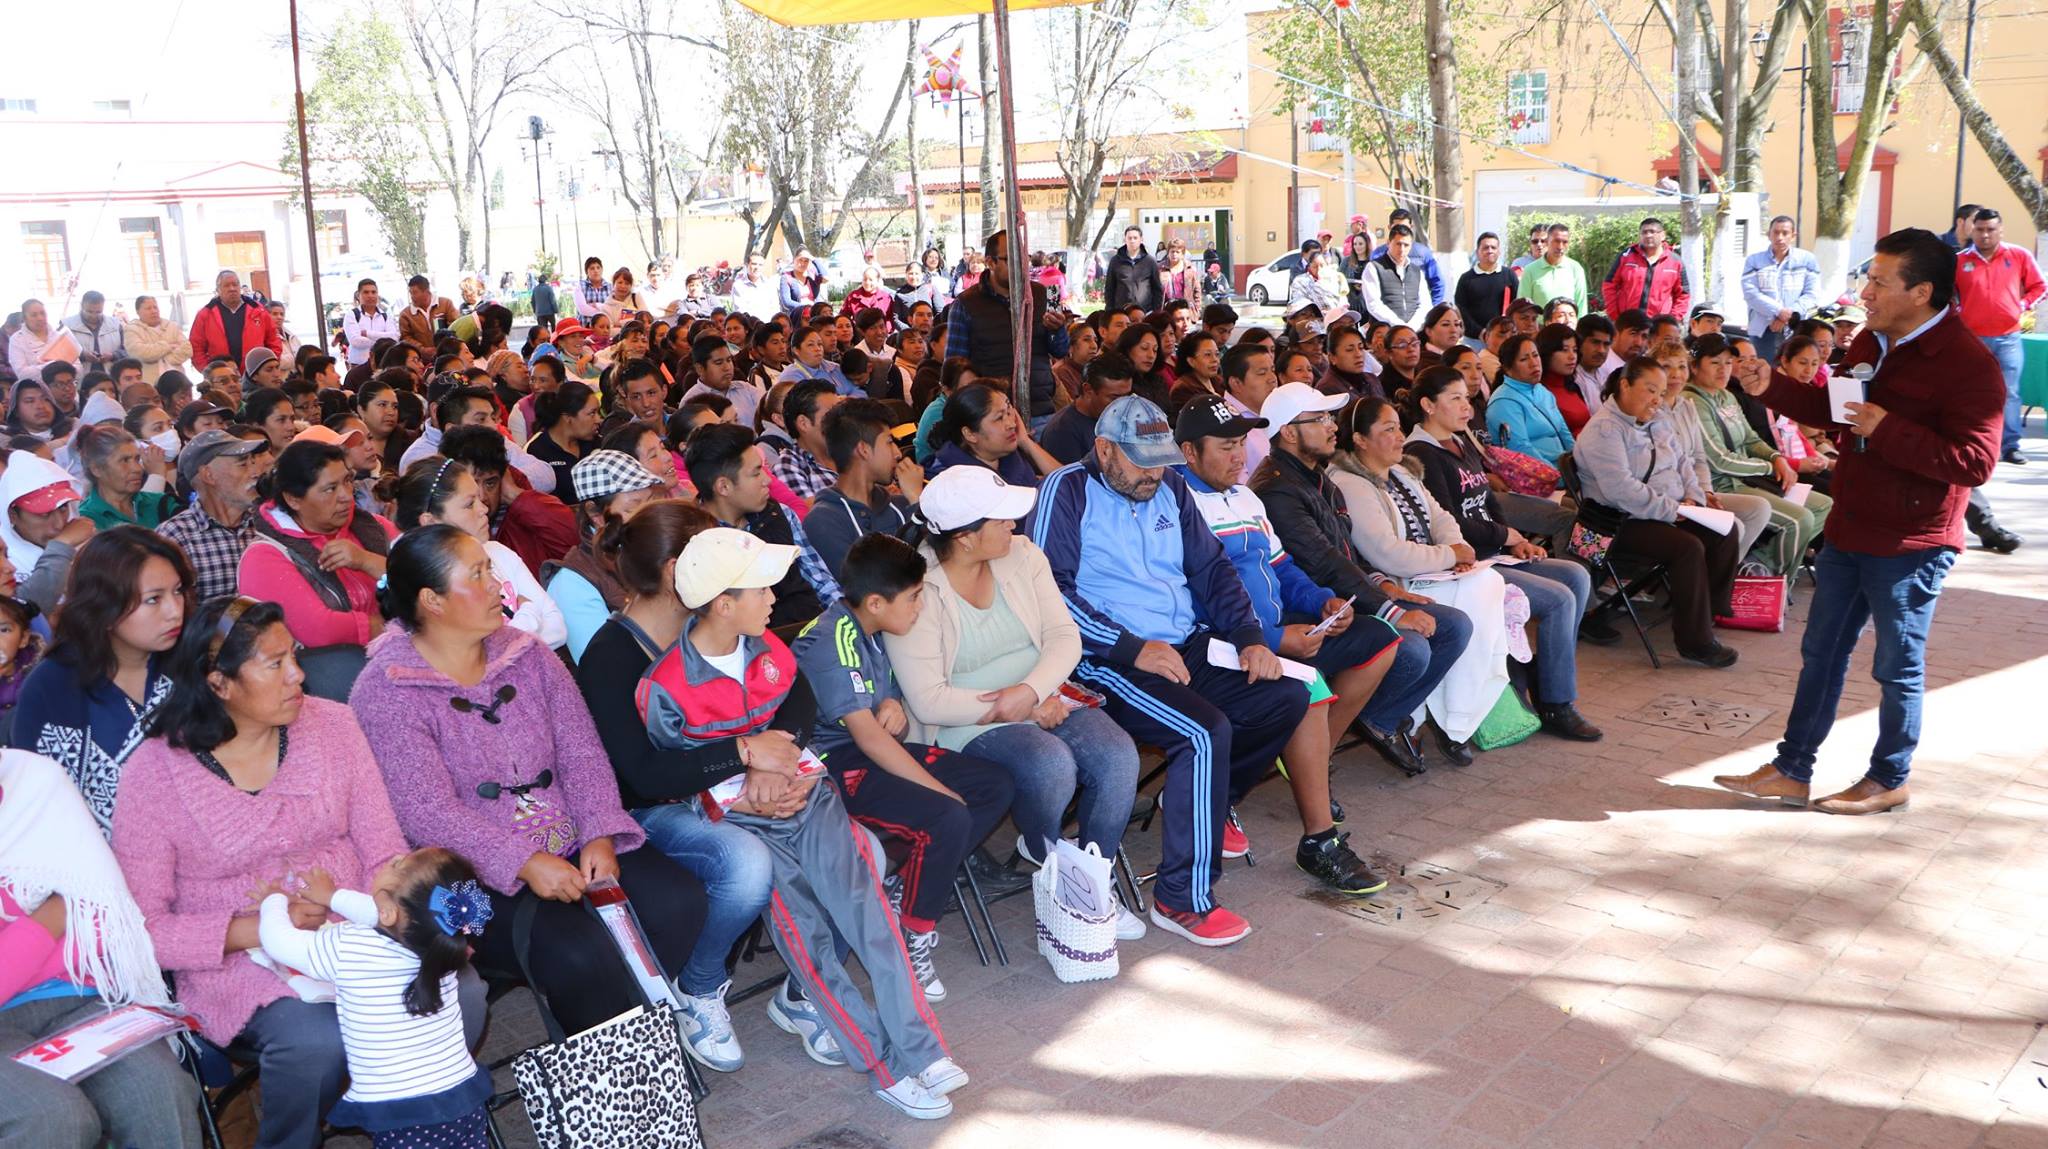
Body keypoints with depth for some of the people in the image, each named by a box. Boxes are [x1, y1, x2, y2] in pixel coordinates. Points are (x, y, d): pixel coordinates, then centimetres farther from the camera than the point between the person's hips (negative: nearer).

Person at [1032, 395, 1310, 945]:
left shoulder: (1169, 488, 14)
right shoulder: (1067, 491, -7)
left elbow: (1211, 567, 17)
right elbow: (1051, 591, -16)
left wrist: (1250, 637, 1)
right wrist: (1133, 649, -20)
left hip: (1188, 645, 8)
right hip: (1108, 660, -8)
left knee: (1287, 696, -4)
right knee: (1206, 732, -28)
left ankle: (1203, 800, 18)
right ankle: (1181, 899, -16)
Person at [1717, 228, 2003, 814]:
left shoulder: (1968, 364, -20)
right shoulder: (1871, 343, 6)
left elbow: (1975, 461, -25)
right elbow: (1831, 410, 20)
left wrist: (1887, 431, -28)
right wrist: (1772, 388, 4)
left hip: (1910, 546, -8)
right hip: (1849, 533, 8)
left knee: (1898, 668, 7)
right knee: (1820, 655, 14)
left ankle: (1889, 780, 24)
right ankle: (1791, 770, 24)